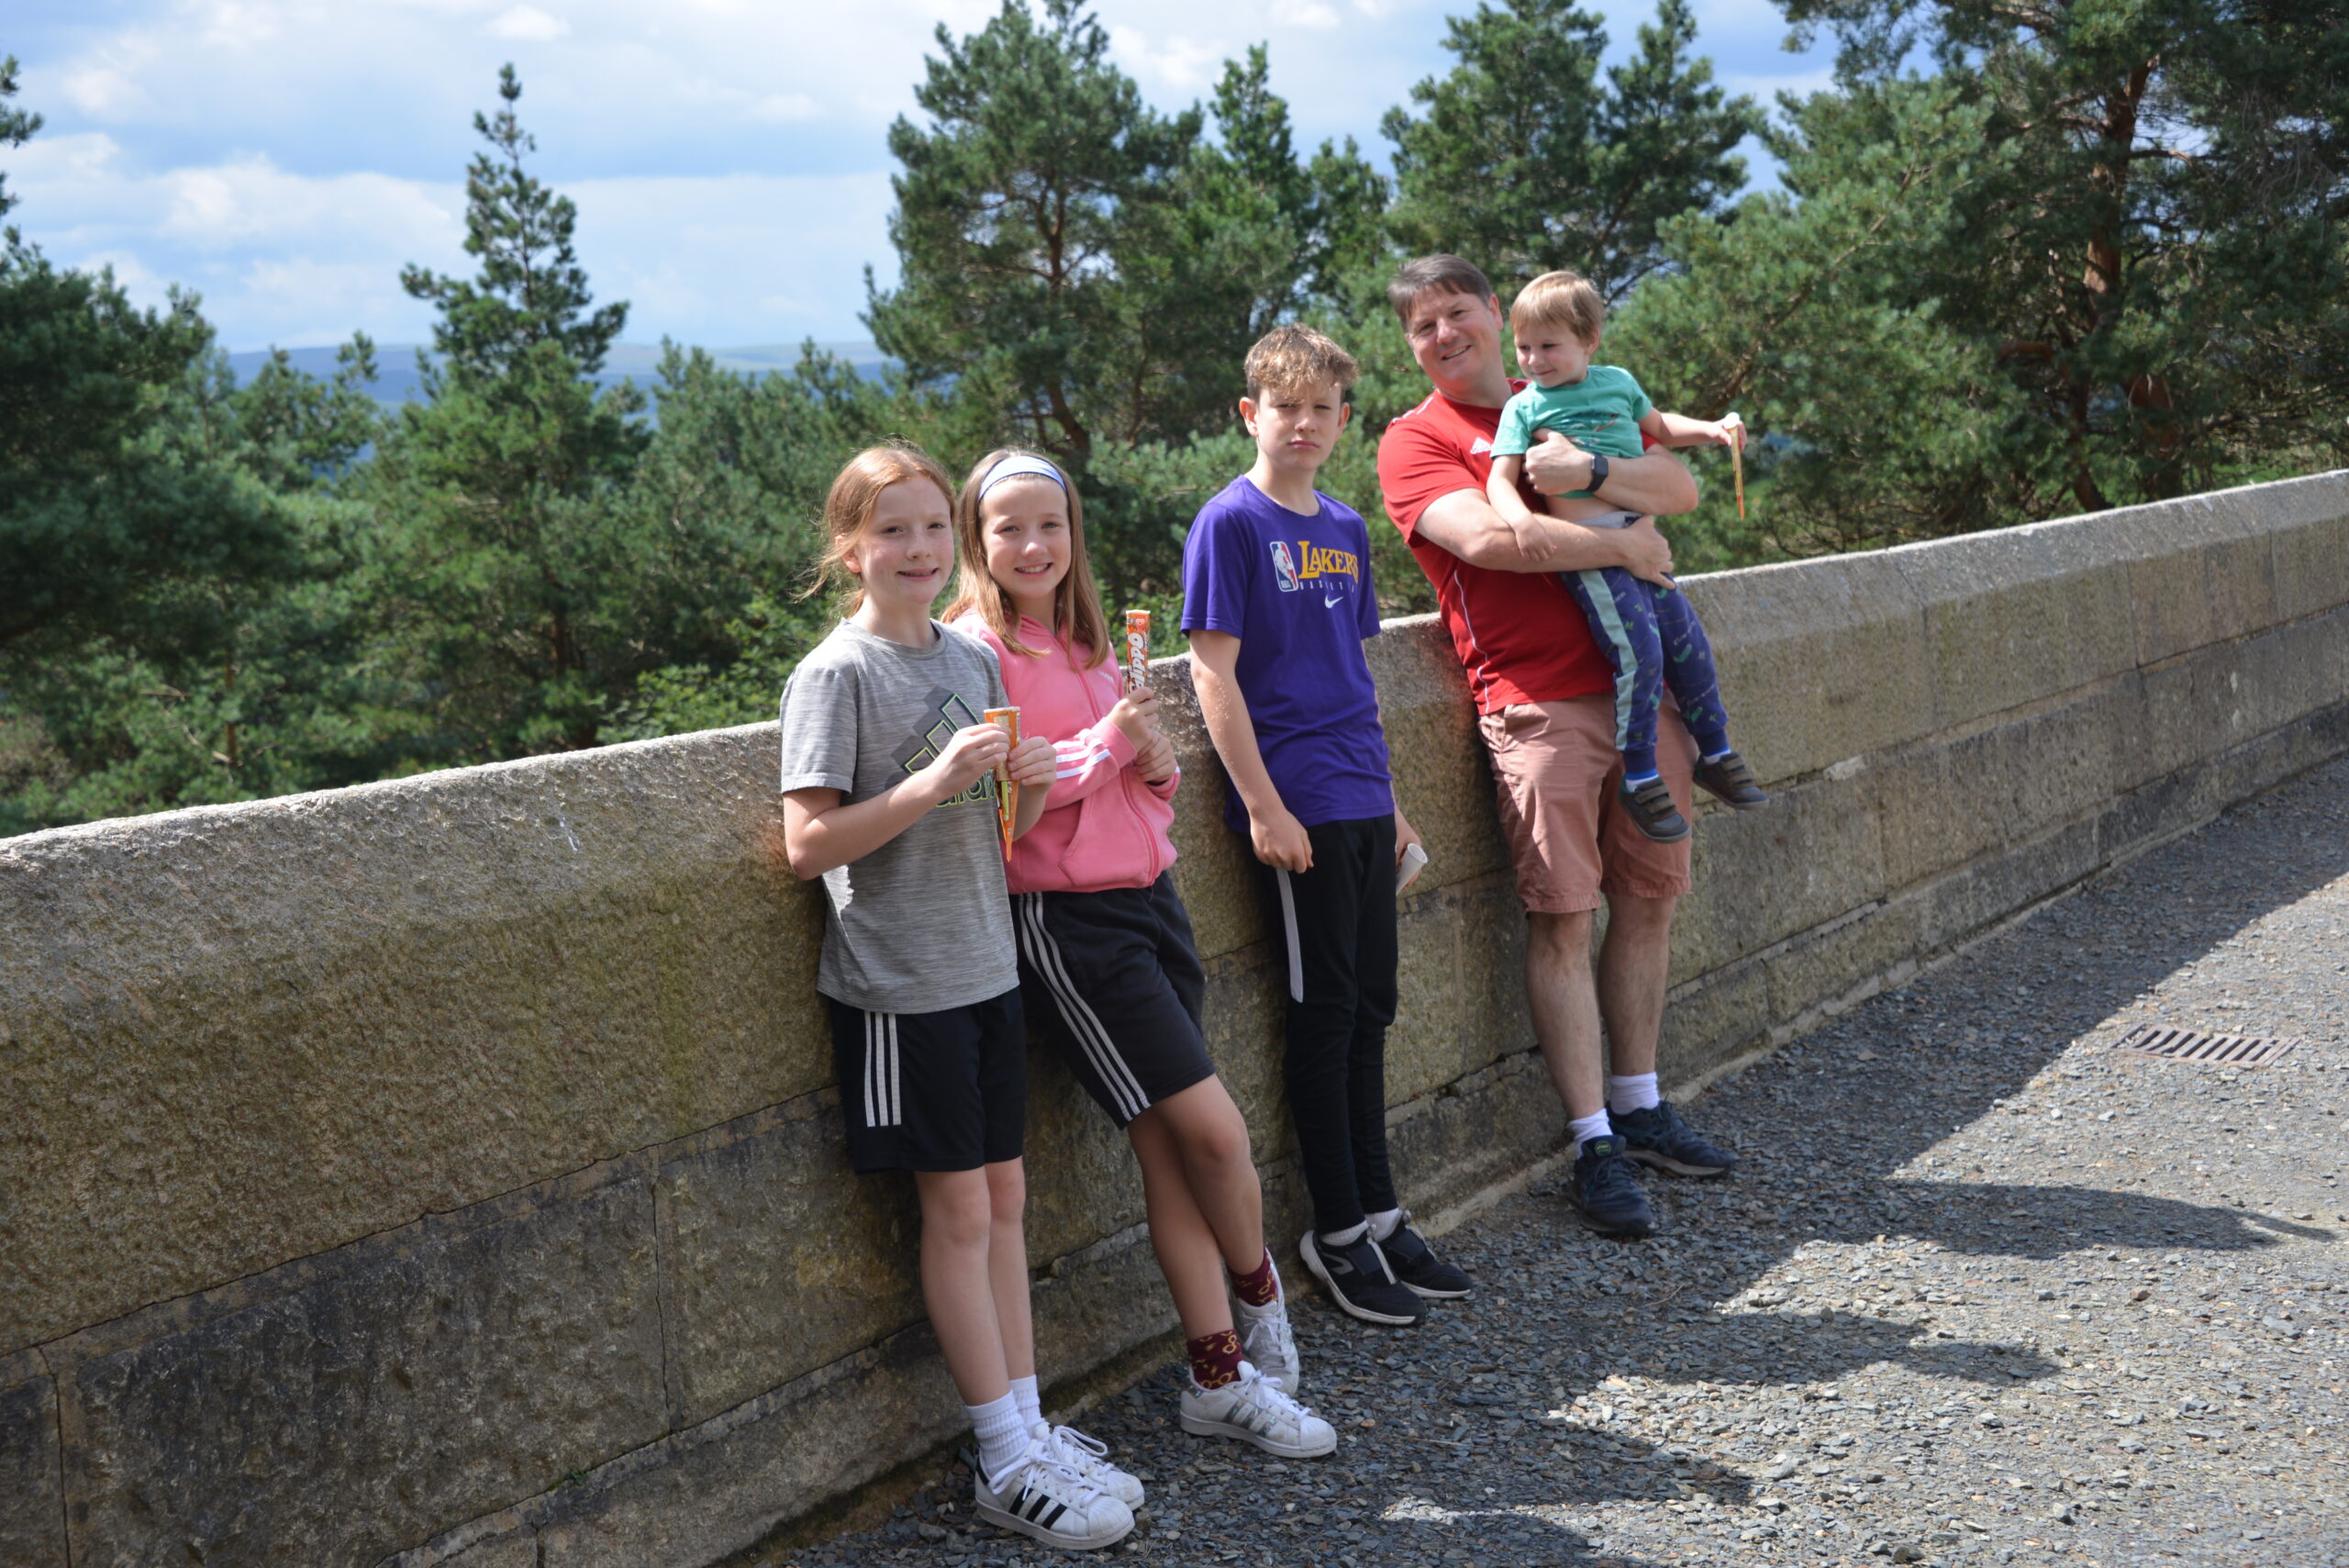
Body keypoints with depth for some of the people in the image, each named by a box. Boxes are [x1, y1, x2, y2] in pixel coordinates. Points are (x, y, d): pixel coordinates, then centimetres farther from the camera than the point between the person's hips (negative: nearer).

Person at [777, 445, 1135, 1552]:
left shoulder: (974, 662, 10)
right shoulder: (836, 674, -11)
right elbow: (808, 844, -17)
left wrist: (1030, 786, -5)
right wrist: (932, 783, -24)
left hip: (986, 966, 7)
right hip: (900, 983, -7)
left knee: (1004, 1200, 11)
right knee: (959, 1211, 0)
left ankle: (1030, 1431, 20)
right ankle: (1007, 1464, 9)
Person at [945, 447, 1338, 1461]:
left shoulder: (1084, 640, 16)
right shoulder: (975, 646, -8)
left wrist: (1158, 762, 2)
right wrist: (1108, 741, -17)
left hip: (1146, 897, 7)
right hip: (1062, 919, -7)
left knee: (1172, 1152, 5)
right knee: (1211, 1129, -7)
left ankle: (1221, 1379, 14)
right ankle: (1260, 1298, 21)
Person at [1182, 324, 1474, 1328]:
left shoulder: (1345, 528, 14)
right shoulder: (1231, 522, -7)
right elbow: (1214, 673, -12)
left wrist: (1389, 797, 18)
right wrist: (1263, 807, -16)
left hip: (1362, 800, 7)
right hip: (1298, 806, -7)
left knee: (1368, 1010, 12)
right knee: (1324, 1013, 0)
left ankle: (1379, 1215, 23)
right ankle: (1339, 1232, 10)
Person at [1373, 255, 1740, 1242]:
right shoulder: (1416, 440, 1)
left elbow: (1680, 488, 4)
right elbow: (1484, 537, -17)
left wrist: (1590, 475, -15)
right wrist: (1624, 545, -9)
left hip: (1636, 683, 5)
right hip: (1538, 704, -5)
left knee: (1650, 899, 10)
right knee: (1562, 922, -6)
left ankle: (1639, 1108, 24)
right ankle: (1594, 1147, 2)